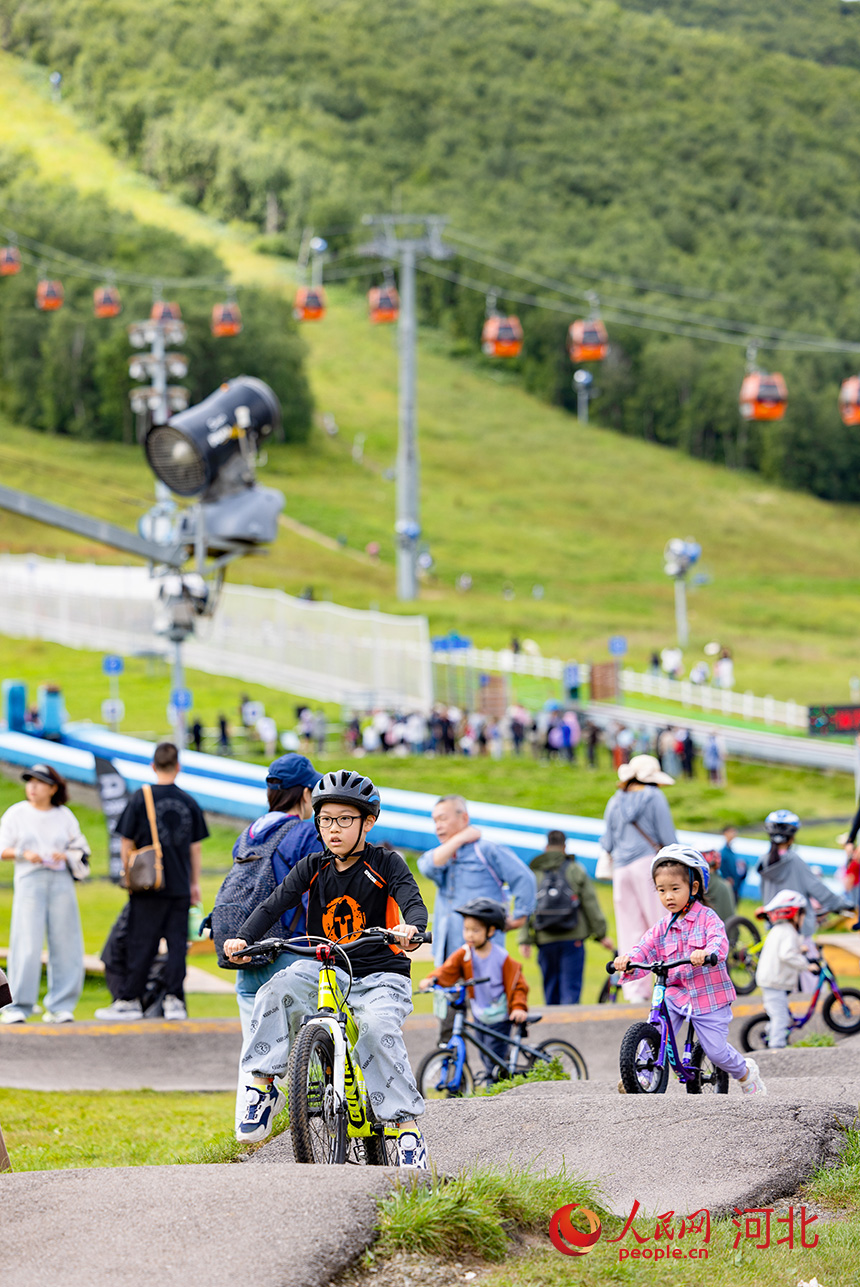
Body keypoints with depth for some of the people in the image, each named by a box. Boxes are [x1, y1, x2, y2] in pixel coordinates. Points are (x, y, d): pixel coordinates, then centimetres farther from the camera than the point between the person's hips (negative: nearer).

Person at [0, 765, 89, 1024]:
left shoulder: (64, 815, 13)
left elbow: (81, 848, 15)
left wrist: (66, 855, -6)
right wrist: (24, 854, -11)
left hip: (61, 880, 2)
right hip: (29, 881, -2)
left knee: (65, 945, 0)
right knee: (26, 945, -12)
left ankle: (60, 1006, 6)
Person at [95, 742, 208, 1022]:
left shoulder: (141, 799, -5)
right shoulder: (189, 802, 3)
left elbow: (128, 844, -2)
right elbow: (195, 847, 9)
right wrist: (194, 883, 17)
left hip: (148, 885, -2)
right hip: (180, 886, 2)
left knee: (141, 943, 3)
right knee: (177, 942, 5)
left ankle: (130, 999, 7)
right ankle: (174, 998, 1)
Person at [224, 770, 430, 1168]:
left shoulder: (385, 863, -3)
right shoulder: (313, 867, 5)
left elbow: (413, 902, -18)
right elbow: (274, 904, -4)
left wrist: (411, 929, -43)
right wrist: (243, 939, -23)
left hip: (381, 974, -3)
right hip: (325, 968, 3)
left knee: (378, 1029, -33)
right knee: (277, 992, -27)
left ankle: (408, 1126, -26)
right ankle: (262, 1087, -22)